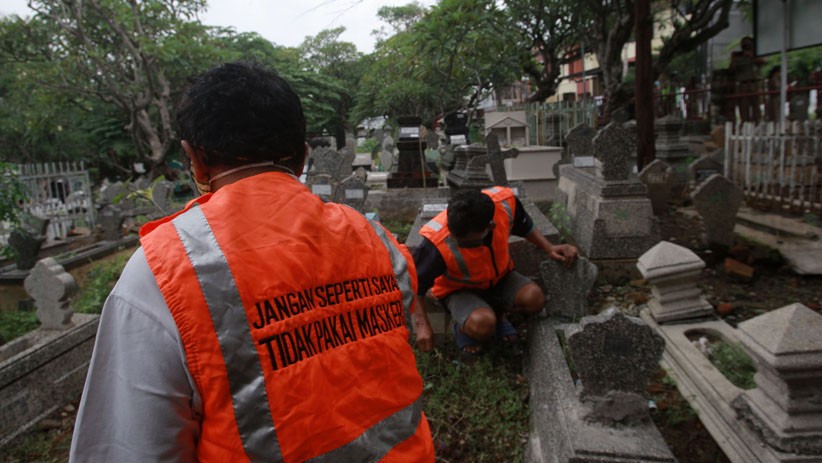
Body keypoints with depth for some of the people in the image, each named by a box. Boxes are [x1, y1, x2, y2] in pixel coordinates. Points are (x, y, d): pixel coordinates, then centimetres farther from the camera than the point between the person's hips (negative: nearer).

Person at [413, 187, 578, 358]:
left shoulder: (505, 203, -27)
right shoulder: (437, 244, -37)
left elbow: (524, 227, -1)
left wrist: (549, 248, -10)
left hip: (499, 275, 4)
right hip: (459, 290, -4)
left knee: (533, 298, -24)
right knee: (483, 325, -33)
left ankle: (497, 312, 7)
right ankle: (462, 328, 3)